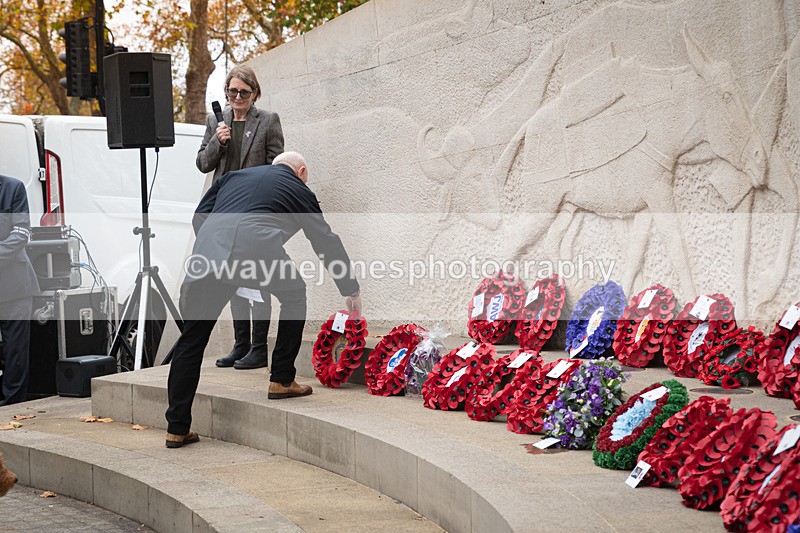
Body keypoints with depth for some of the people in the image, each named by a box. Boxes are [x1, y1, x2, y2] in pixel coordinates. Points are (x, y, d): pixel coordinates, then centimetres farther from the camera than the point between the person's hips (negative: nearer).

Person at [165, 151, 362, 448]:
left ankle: (177, 428, 9)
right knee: (294, 295, 27)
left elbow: (199, 217, 27)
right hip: (257, 244, -3)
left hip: (209, 247, 3)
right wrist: (351, 292, 40)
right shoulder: (299, 189, 27)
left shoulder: (234, 176, 35)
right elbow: (327, 243, 31)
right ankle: (282, 380, 27)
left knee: (192, 338, 11)